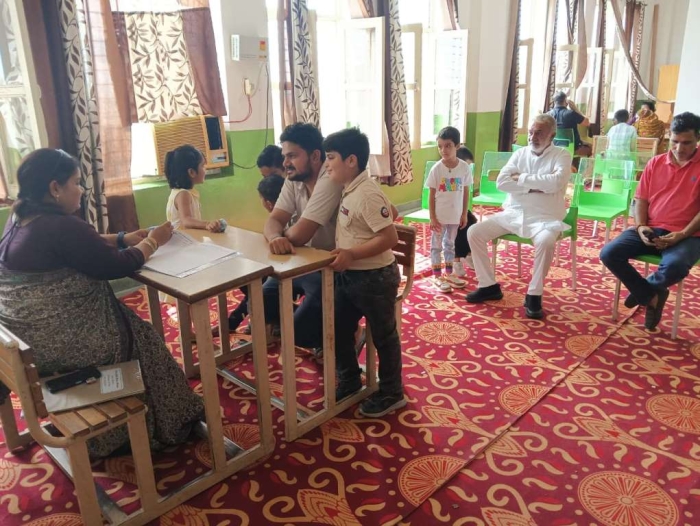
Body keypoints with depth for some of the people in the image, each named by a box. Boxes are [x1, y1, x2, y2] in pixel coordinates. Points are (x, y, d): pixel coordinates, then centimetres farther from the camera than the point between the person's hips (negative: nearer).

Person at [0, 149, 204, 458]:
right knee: (141, 337, 10)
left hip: (28, 336, 9)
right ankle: (160, 426, 29)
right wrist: (153, 241, -1)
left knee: (126, 323, 22)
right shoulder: (60, 227, -25)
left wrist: (123, 238, 11)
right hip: (56, 345, -9)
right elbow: (117, 266, -16)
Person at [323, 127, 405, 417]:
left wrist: (352, 254, -29)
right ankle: (349, 383, 37)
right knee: (338, 330, 18)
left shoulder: (367, 194, -23)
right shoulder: (348, 190, 5)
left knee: (383, 336, 9)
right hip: (349, 275, 10)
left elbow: (390, 237, -26)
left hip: (375, 277, -10)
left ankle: (391, 393, 28)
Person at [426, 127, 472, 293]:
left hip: (455, 214, 3)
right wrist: (432, 217, -10)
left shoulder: (464, 167, -6)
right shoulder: (436, 169, -12)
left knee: (450, 244, 18)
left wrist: (464, 214, 4)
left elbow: (465, 192, 3)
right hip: (439, 215, -3)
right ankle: (437, 276, 19)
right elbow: (432, 195, -8)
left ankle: (448, 274, 31)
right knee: (437, 245, 8)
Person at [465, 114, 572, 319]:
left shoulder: (562, 155, -1)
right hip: (513, 214, 5)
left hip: (544, 218, -4)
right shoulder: (520, 153, 9)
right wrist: (535, 186, -13)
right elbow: (501, 182, -5)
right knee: (474, 232, -10)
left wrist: (521, 178, -13)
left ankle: (534, 295, -17)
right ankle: (489, 286, 2)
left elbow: (556, 182, -22)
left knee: (546, 242, -37)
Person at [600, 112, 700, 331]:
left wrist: (682, 235, -16)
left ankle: (644, 290, 0)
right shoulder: (655, 163, 11)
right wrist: (640, 226, -7)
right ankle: (651, 296, -2)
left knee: (674, 266, -37)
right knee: (609, 253, -20)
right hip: (650, 230, 4)